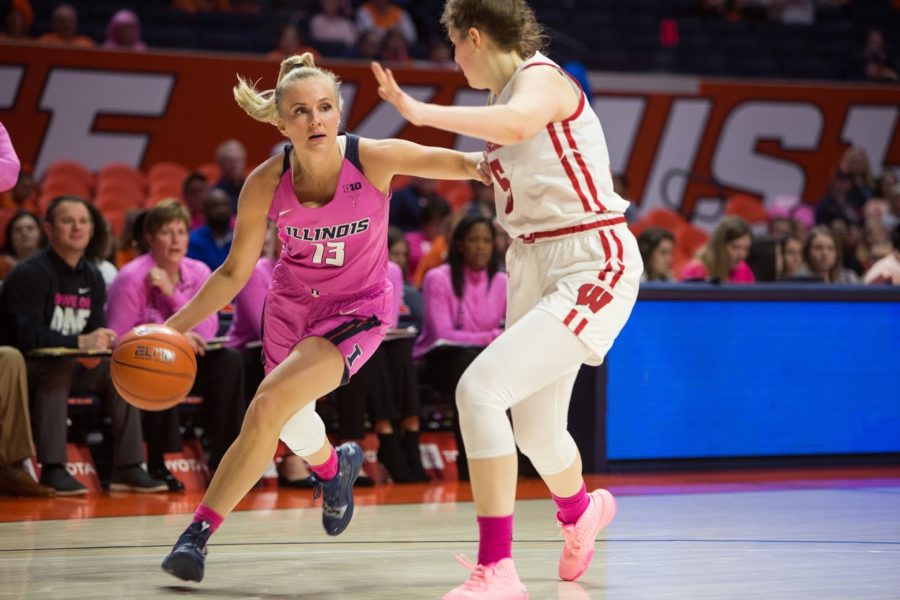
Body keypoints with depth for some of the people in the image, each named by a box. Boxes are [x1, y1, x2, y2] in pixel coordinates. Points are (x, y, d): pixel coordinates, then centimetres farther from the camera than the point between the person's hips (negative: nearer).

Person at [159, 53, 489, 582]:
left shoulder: (374, 159, -25)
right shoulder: (266, 185, -19)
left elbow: (453, 162, -20)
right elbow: (235, 272, -7)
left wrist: (478, 163, -45)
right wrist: (175, 326, -15)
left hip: (355, 310, -4)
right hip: (291, 304, 4)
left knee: (268, 406, -22)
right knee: (292, 427, 17)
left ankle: (200, 531, -14)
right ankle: (336, 467, 56)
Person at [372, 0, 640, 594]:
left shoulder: (541, 78, -14)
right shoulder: (508, 94, 13)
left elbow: (517, 124, -39)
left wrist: (420, 112, -37)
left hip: (591, 268, -10)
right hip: (536, 268, 10)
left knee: (480, 389, -23)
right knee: (535, 429, 20)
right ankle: (582, 511, 53)